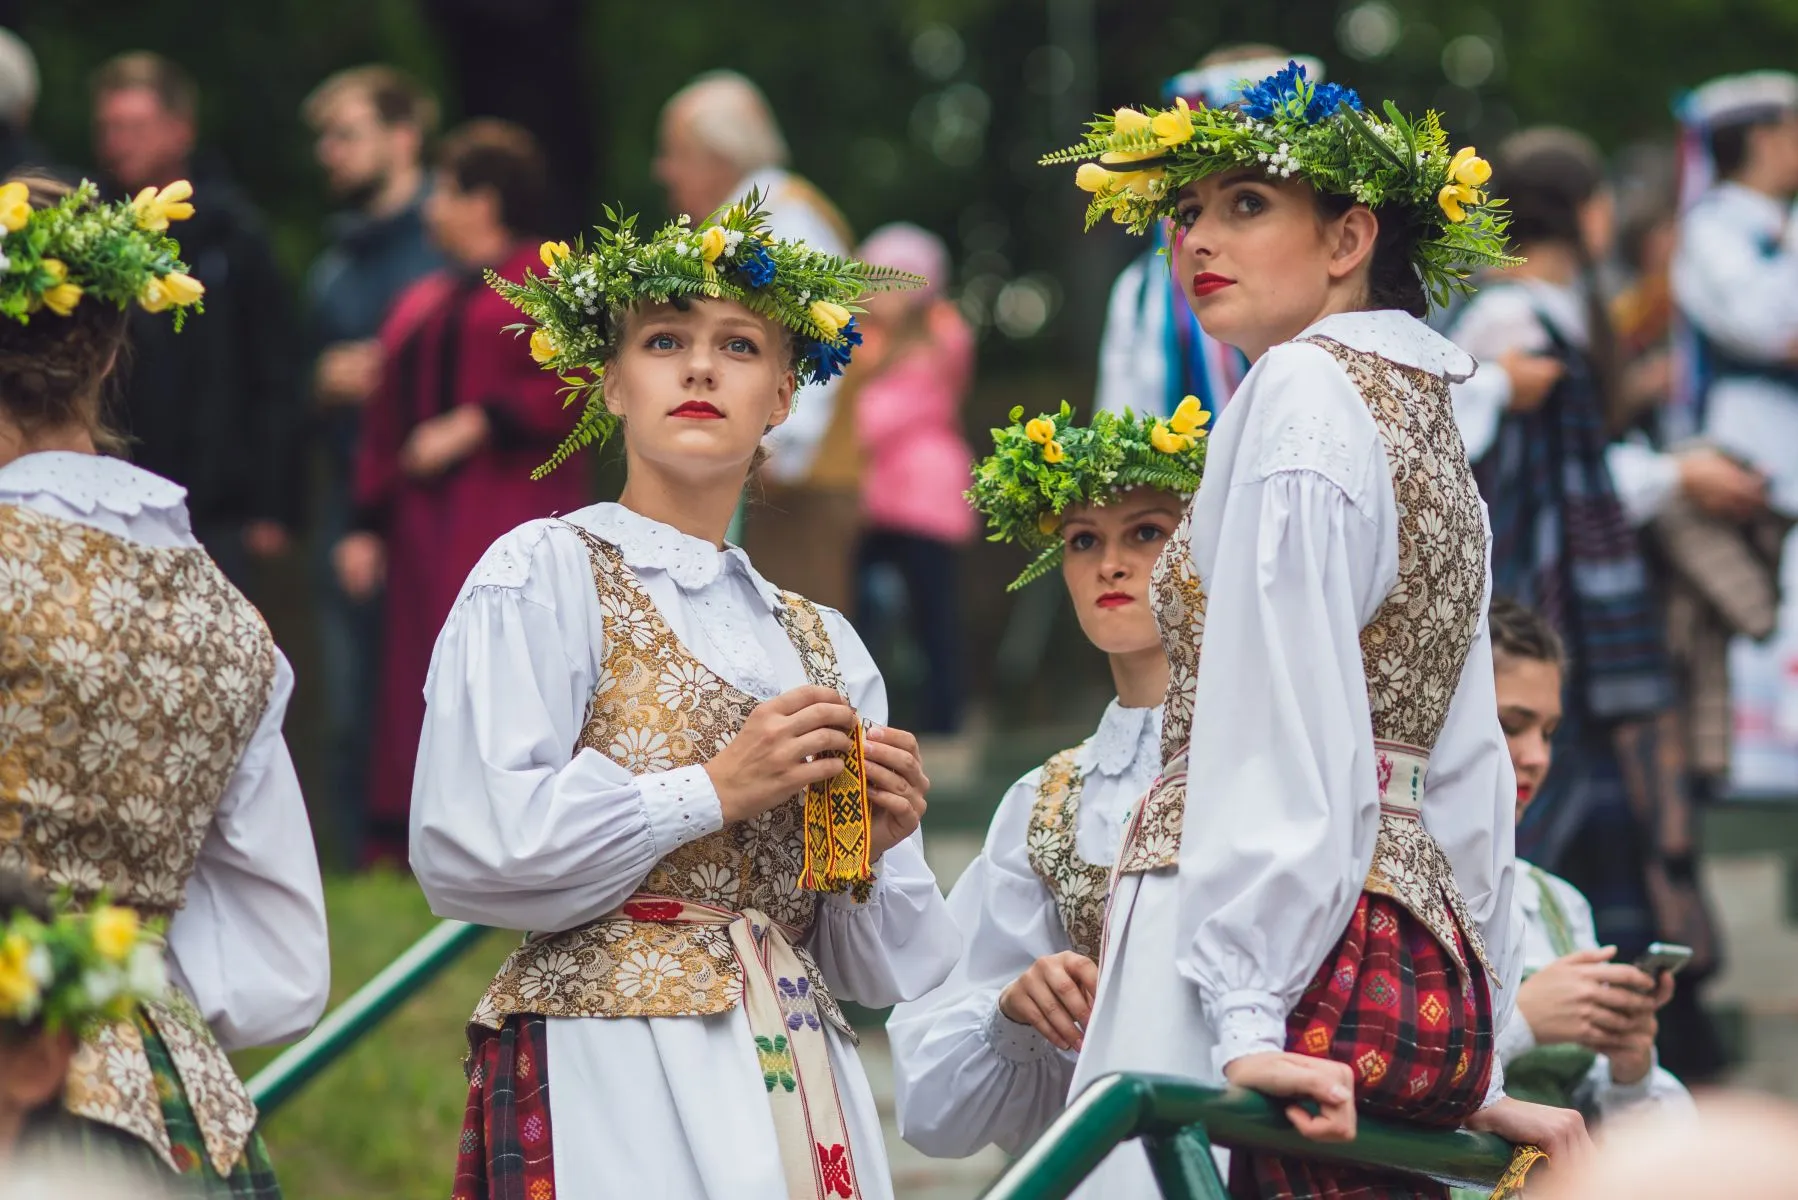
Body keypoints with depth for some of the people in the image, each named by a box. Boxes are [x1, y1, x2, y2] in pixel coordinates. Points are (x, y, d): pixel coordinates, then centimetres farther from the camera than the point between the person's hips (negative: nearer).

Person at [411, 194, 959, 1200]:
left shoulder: (824, 646, 17)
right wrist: (714, 788, -10)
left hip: (795, 1071, 5)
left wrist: (874, 847, -3)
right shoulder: (545, 575, 2)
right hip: (610, 1069, -5)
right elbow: (468, 844, -13)